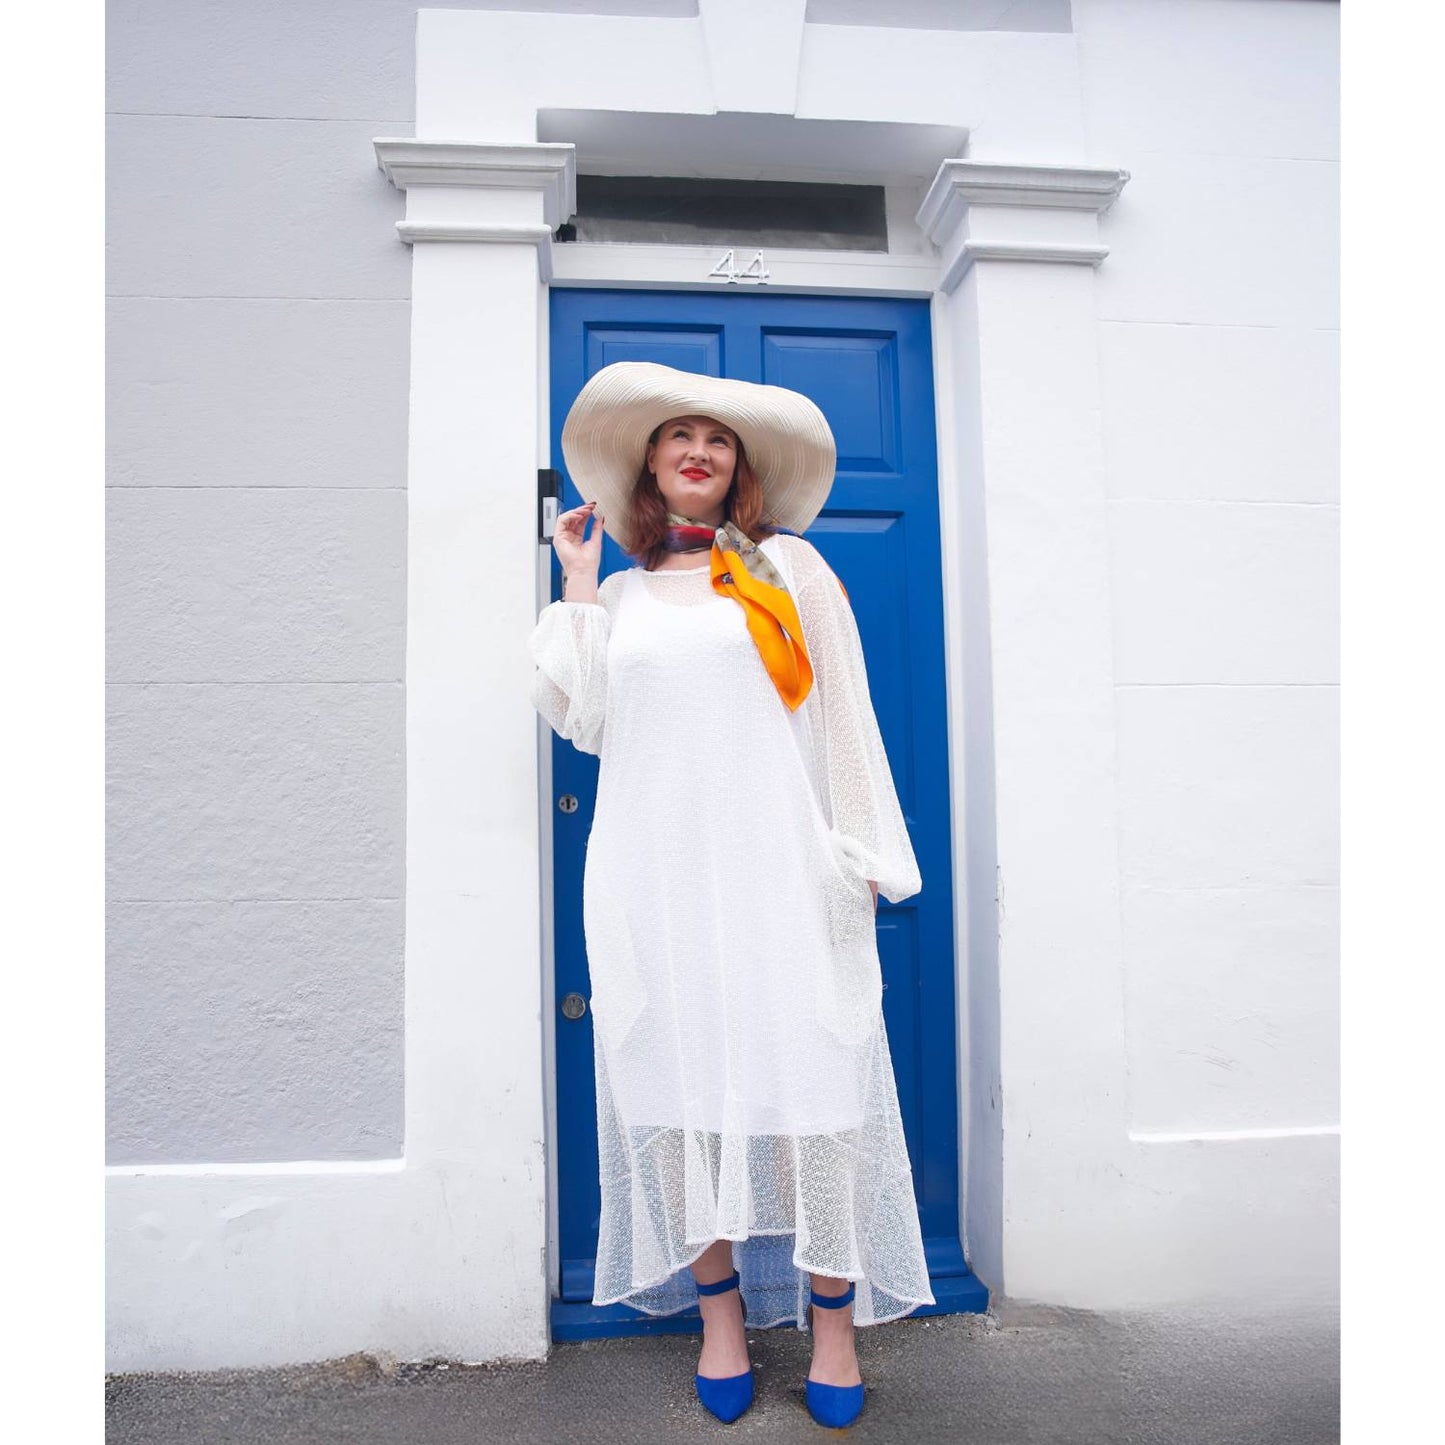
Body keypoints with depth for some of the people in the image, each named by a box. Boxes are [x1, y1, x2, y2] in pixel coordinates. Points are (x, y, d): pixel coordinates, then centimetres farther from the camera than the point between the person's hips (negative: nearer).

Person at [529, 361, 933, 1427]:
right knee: (681, 1078, 5)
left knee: (802, 1074, -1)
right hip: (654, 873, 3)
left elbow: (842, 714, 5)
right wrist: (578, 586, 9)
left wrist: (860, 853, 0)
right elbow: (587, 723, 5)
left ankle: (834, 1317, 16)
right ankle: (720, 1311, 21)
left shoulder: (787, 567, 9)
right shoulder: (623, 593, 16)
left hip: (774, 867, -2)